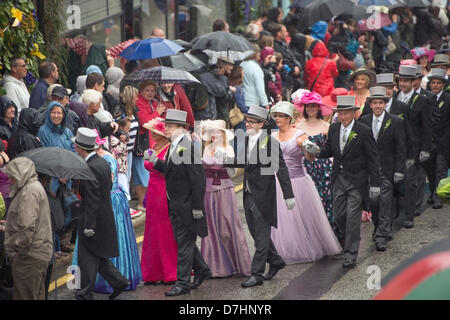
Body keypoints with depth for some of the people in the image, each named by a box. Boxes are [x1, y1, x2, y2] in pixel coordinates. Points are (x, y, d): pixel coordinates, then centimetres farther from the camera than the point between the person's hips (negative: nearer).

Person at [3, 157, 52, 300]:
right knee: (36, 296, 16)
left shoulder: (29, 191, -15)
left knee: (25, 296, -8)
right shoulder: (36, 187, 19)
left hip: (30, 257, -11)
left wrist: (10, 245, -15)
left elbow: (27, 228, -23)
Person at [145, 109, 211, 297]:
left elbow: (198, 179, -20)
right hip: (174, 204, 9)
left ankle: (183, 283, 2)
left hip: (186, 204, -9)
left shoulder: (188, 146, -19)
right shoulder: (174, 146, 10)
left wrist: (197, 207, -20)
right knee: (183, 241, 18)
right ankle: (201, 270, 34)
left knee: (184, 244, -3)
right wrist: (156, 161, 5)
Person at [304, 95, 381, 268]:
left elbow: (373, 159, -8)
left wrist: (375, 184, -9)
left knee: (353, 217, -5)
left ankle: (350, 254, 2)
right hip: (339, 178, 5)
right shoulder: (333, 129, 4)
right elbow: (329, 150, 13)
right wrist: (317, 151, -11)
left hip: (357, 180, -5)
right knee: (338, 214, 9)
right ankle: (350, 239, 37)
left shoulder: (364, 131, -11)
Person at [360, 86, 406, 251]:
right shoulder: (364, 121, 6)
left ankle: (382, 236, -8)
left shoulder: (395, 122, -3)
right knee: (373, 202, 6)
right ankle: (380, 230, 22)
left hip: (386, 169, -3)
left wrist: (399, 170, -8)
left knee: (385, 202, -8)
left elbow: (401, 148, -3)